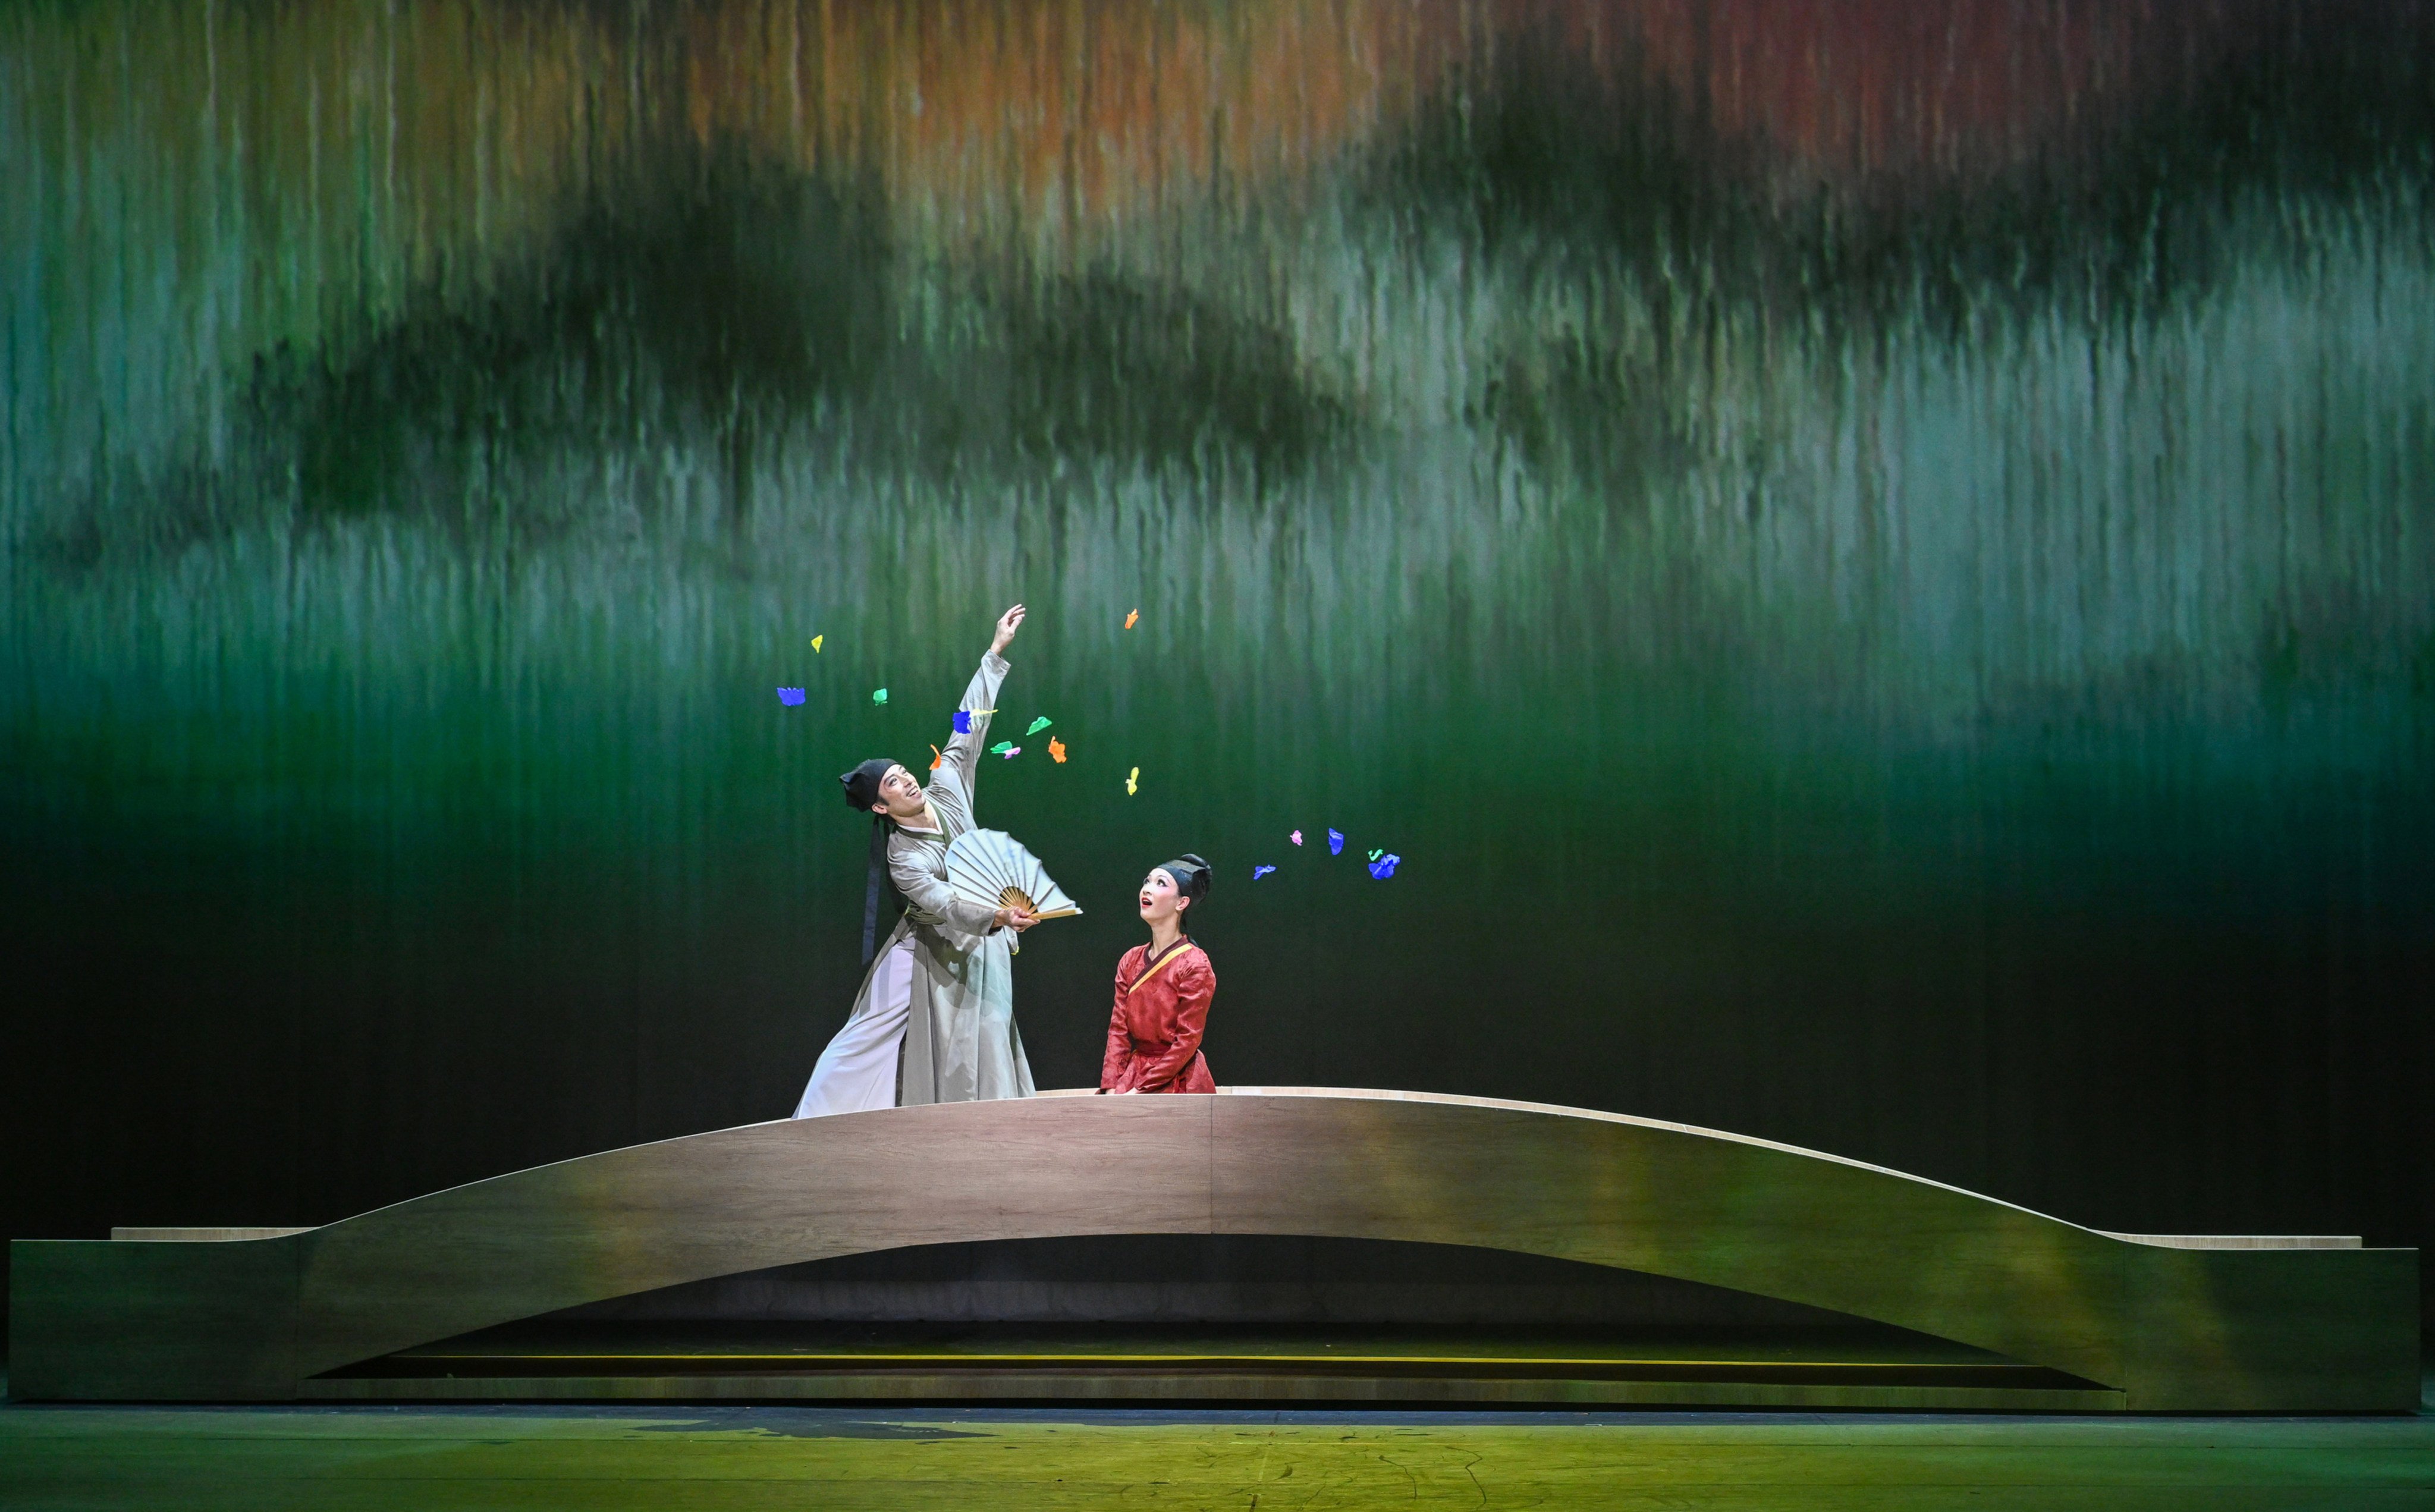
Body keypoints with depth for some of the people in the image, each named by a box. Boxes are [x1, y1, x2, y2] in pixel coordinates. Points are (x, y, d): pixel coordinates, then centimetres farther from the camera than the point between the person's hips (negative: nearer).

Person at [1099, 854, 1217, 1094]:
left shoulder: (1195, 965, -9)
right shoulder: (1130, 962, 9)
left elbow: (1188, 1041, -11)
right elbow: (1118, 1029, 7)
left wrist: (1140, 1090, -14)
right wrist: (1112, 1088, -7)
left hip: (1178, 1081, -5)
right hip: (1133, 1073, 5)